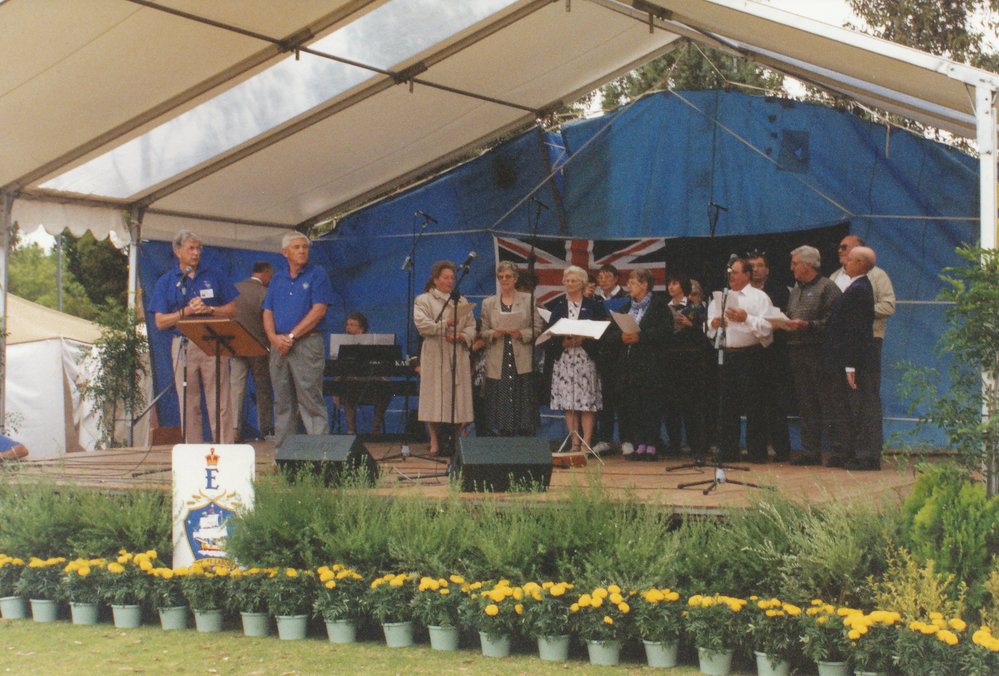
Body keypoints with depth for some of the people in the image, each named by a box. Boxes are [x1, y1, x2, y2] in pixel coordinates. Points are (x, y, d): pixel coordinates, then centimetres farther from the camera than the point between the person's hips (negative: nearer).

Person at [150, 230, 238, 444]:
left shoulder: (214, 276, 11)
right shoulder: (166, 281, 10)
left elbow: (232, 310, 10)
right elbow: (160, 322, 4)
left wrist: (209, 310, -7)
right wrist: (187, 311, -9)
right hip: (183, 346, 1)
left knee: (220, 405, -5)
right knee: (189, 406, 2)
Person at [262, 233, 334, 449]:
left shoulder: (317, 275, 1)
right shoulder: (277, 278, 18)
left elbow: (319, 310, -9)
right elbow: (267, 312, 12)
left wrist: (291, 336, -13)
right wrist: (274, 337, -8)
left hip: (307, 344, -5)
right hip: (279, 346, 5)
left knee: (311, 401, -9)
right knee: (282, 402, 7)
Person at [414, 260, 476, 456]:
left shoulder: (461, 301, 18)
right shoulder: (423, 300, 7)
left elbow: (472, 326, 11)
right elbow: (422, 325, -8)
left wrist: (462, 336, -9)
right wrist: (445, 324, -17)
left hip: (458, 356, 3)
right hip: (435, 357, -3)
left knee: (458, 397, 0)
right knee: (435, 398, -7)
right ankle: (435, 442, -1)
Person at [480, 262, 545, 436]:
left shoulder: (528, 300, 9)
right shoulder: (488, 303, 14)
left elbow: (538, 328, 5)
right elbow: (483, 332, 12)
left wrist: (522, 334, -12)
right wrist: (494, 334, -10)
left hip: (522, 363, -1)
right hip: (498, 365, 1)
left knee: (524, 407, -4)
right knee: (501, 408, 0)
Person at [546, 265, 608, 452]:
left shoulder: (594, 306, 7)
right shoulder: (557, 305, 13)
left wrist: (583, 339, -13)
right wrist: (563, 342, -11)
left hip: (586, 358, -2)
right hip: (563, 358, 2)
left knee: (587, 402, -7)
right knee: (568, 402, 0)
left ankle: (586, 443, -4)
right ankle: (575, 443, 6)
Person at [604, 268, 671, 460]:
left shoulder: (659, 305, 2)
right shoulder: (625, 307, 19)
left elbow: (665, 330, -11)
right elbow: (610, 334, 13)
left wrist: (640, 337, -18)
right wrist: (621, 337, -9)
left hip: (650, 364, -5)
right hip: (627, 365, 5)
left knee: (651, 405, -5)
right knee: (631, 406, 2)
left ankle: (651, 446, -2)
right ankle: (639, 445, 7)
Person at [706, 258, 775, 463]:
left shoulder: (759, 297, 4)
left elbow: (767, 327, -7)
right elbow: (709, 324, 16)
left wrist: (747, 319, -19)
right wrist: (713, 323, -5)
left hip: (749, 356, -5)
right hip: (725, 356, 5)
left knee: (753, 407, -5)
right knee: (726, 407, 5)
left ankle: (757, 452, 1)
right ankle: (728, 452, 10)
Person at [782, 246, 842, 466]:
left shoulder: (827, 287, -3)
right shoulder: (795, 291, 22)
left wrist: (807, 325, -19)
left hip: (819, 352, -8)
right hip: (797, 353, 8)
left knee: (827, 404, -7)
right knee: (806, 405, 7)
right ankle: (810, 451, 11)